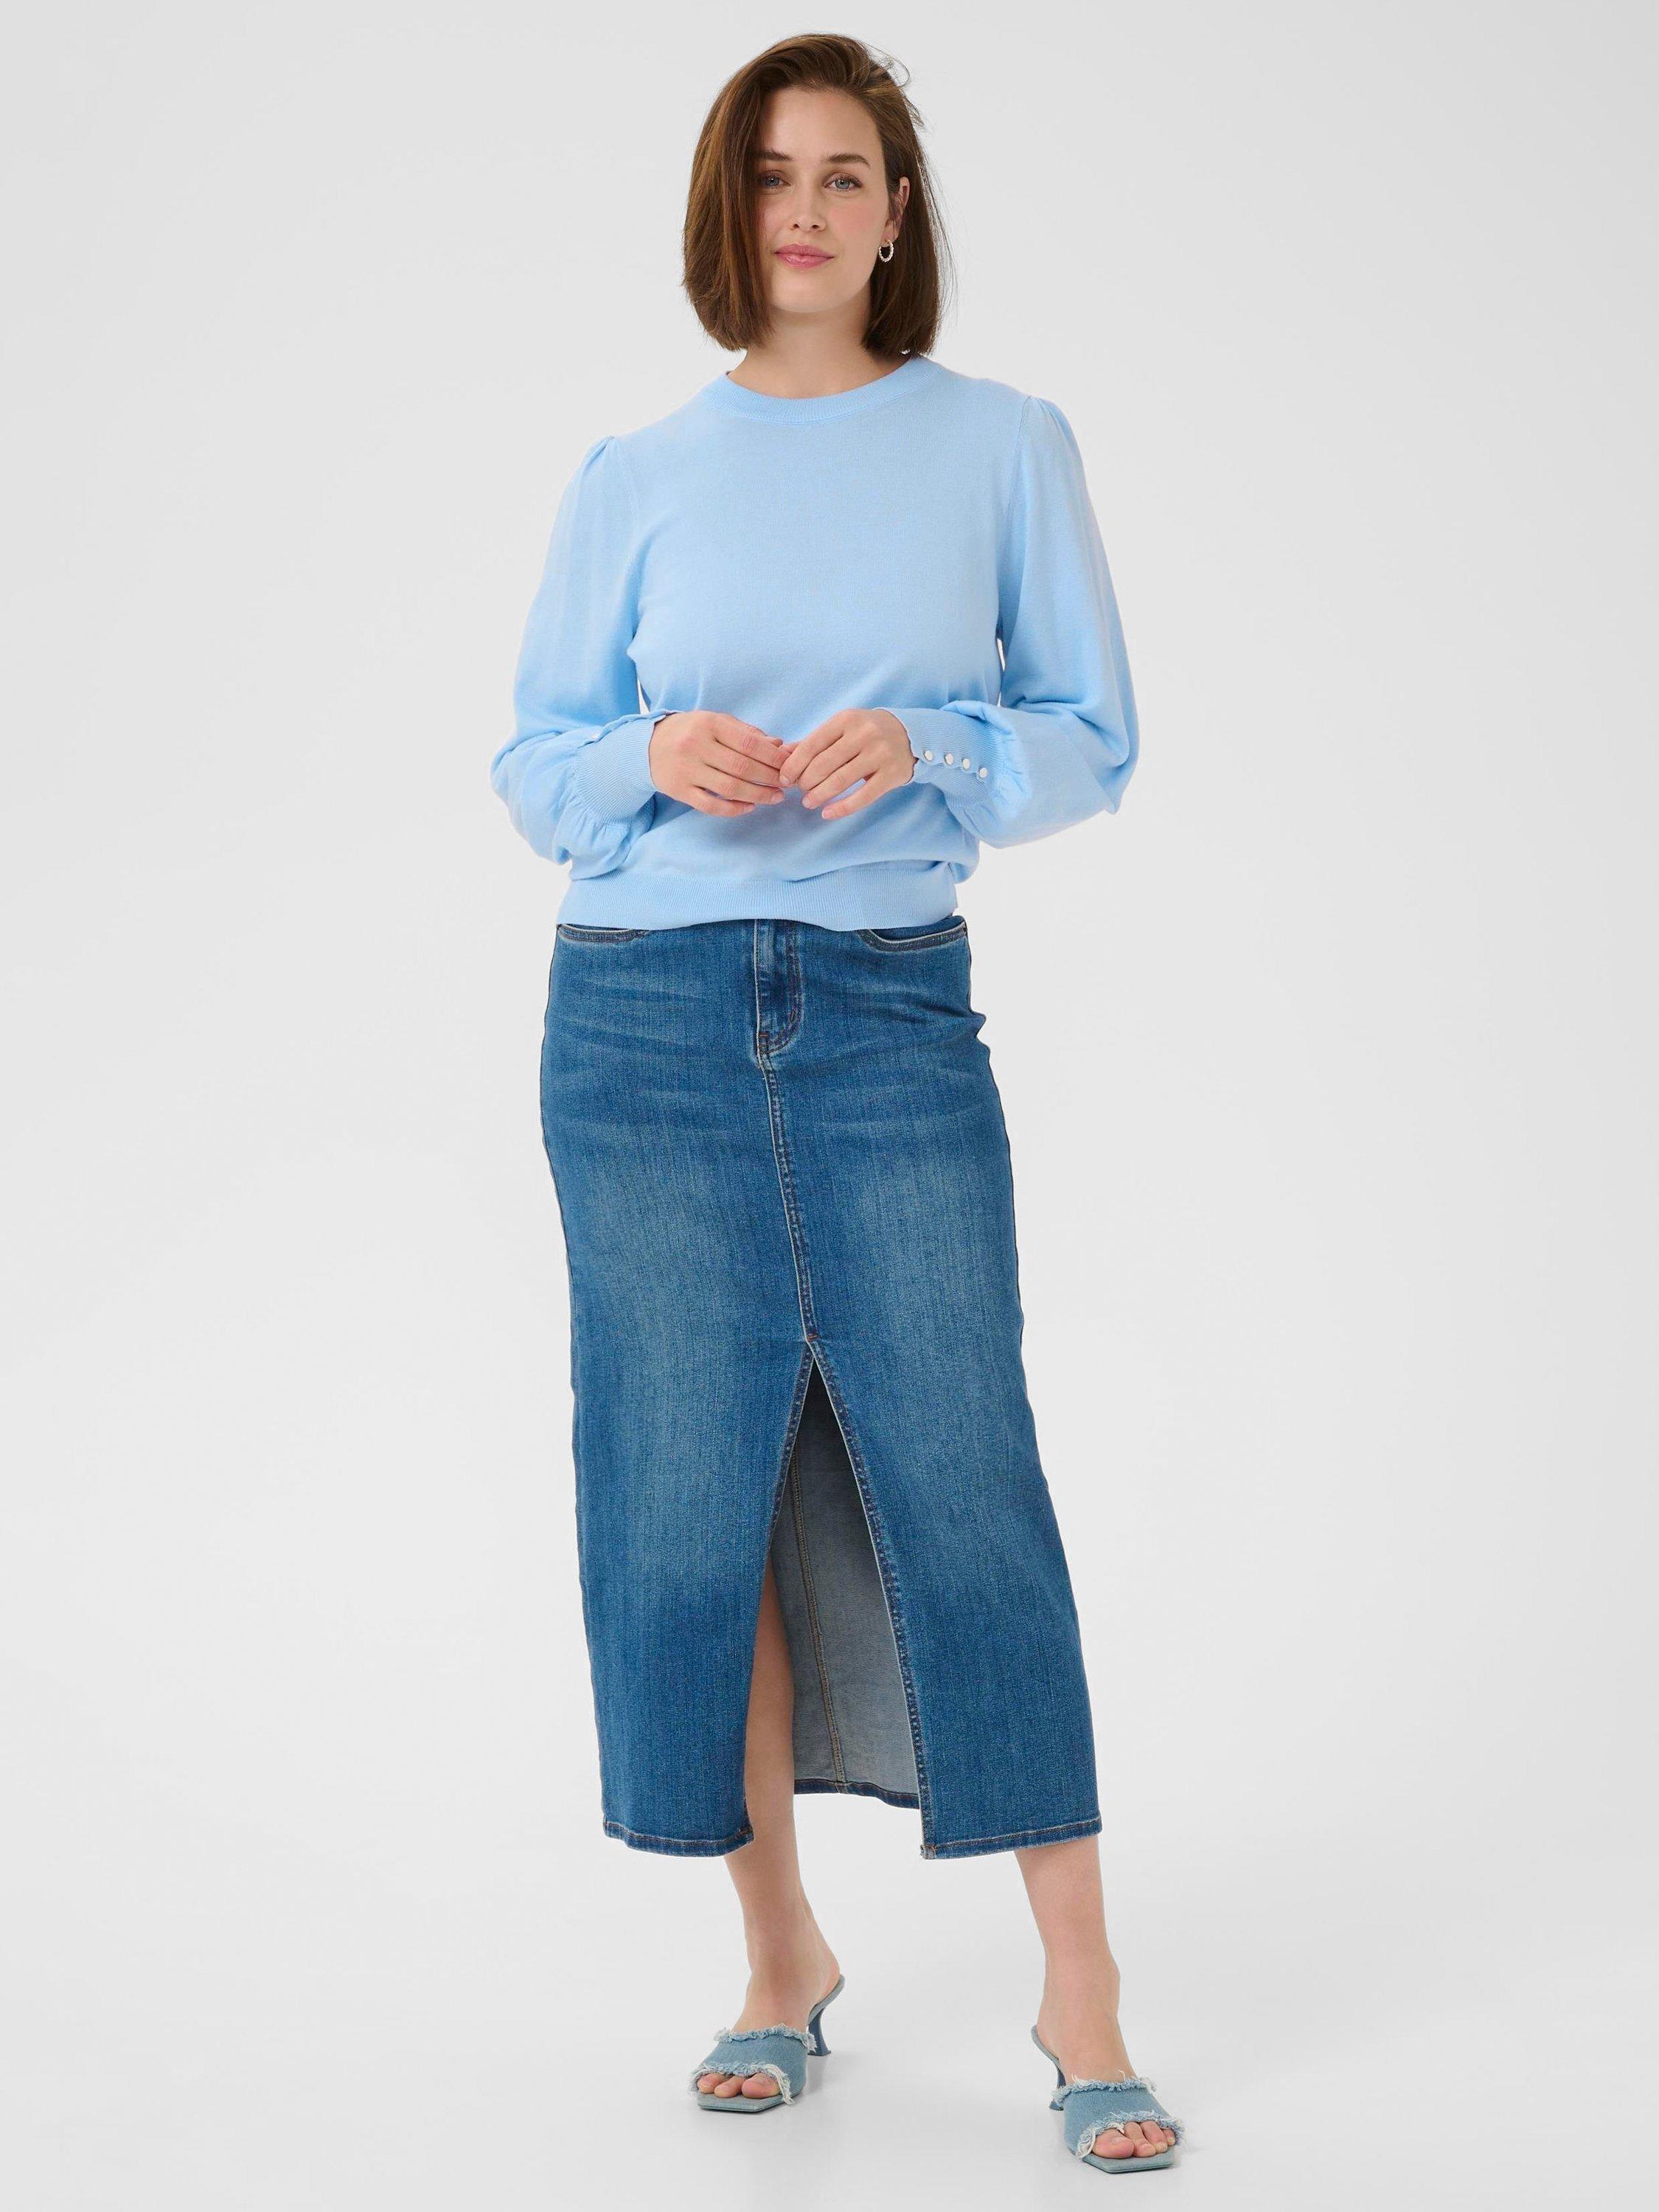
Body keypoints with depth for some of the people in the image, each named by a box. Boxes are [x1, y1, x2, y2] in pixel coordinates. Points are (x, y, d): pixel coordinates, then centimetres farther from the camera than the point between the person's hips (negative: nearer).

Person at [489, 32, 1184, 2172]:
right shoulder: (632, 477, 8)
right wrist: (654, 757, -11)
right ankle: (780, 1953, 21)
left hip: (892, 1014, -1)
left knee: (965, 1485, -5)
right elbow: (530, 758, 10)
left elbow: (1093, 738, 5)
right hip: (646, 1020, 2)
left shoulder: (1006, 446, 5)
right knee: (689, 1496, 4)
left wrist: (924, 748, -14)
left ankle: (1081, 2002, 5)